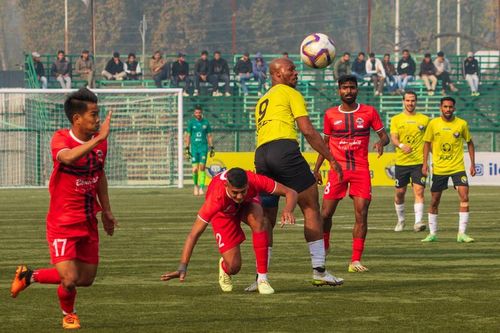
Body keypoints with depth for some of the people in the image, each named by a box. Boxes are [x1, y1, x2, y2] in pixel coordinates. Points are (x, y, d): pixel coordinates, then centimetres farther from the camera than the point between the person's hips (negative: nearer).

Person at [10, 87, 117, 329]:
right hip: (62, 223, -7)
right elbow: (68, 157, -44)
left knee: (86, 279, 10)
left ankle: (30, 275, 32)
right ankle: (68, 315, 21)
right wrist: (97, 139, -48)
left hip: (88, 222, 7)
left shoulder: (100, 141, 2)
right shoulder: (61, 139, -18)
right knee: (70, 279, -14)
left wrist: (106, 210, 21)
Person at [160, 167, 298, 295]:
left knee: (259, 221, -35)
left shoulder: (255, 181, -39)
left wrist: (288, 210, -51)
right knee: (233, 267, -13)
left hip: (248, 203, 2)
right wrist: (182, 267, -47)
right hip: (223, 213, -2)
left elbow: (291, 193, -29)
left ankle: (262, 279, -23)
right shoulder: (216, 198, -44)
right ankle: (224, 266, 28)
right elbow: (194, 234, -40)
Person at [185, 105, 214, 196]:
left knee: (202, 167, -8)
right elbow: (187, 136, 5)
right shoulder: (191, 123, 4)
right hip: (194, 147, 0)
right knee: (195, 169, -5)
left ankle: (201, 188, -7)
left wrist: (212, 148, 7)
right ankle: (196, 185, 18)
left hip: (203, 147, 0)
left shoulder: (206, 123, 6)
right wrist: (187, 148, -1)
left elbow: (209, 136, 12)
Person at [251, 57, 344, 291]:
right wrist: (331, 159, 4)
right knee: (311, 208, 1)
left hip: (260, 155, 7)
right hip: (284, 150, -7)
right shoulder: (290, 94, 8)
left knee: (266, 219, 10)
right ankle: (319, 271, -2)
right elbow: (308, 131, -1)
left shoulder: (261, 101, 31)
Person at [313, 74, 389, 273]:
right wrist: (317, 168, 12)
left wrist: (381, 142, -17)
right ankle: (323, 246, 24)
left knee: (361, 215, -9)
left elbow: (384, 135, 7)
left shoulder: (369, 112, 3)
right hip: (337, 169, 1)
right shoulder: (330, 114, 6)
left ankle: (356, 261, -7)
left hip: (361, 169, -1)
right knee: (325, 213, -3)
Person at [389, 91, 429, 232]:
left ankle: (418, 222, -19)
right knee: (399, 192, 8)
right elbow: (393, 138, -6)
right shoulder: (396, 119, 6)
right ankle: (401, 220, 27)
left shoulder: (424, 119, 8)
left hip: (419, 162, -1)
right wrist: (401, 145, -27)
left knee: (419, 191, -14)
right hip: (401, 162, 1)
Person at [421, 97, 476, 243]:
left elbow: (469, 143, 9)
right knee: (434, 202, 5)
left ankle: (462, 233, -10)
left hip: (458, 167, -1)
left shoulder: (462, 124, -2)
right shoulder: (433, 124, -2)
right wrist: (425, 163, 1)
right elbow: (427, 143, 8)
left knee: (464, 197, -15)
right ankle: (432, 233, 18)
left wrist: (473, 164, 5)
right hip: (439, 169, 1)